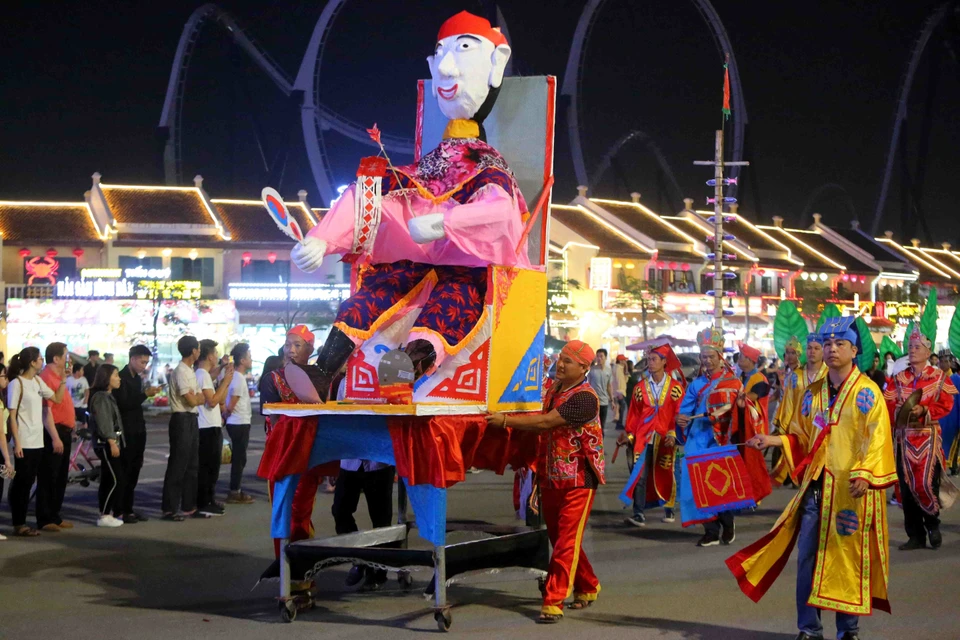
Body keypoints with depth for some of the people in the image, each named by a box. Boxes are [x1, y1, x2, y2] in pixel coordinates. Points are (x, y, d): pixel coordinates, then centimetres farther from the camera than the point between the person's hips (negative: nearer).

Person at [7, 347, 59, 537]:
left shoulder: (38, 381, 10)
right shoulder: (17, 383, -11)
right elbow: (12, 415, -12)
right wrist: (17, 443, -17)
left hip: (37, 442, 7)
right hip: (24, 443, -7)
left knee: (28, 482, 10)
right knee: (21, 482, -2)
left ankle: (21, 522, 16)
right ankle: (18, 525, 5)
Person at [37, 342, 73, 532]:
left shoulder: (59, 376, 15)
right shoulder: (47, 377, -16)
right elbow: (47, 409, -21)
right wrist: (54, 436, -23)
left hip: (64, 432, 10)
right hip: (54, 431, -10)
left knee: (61, 477, 14)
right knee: (48, 477, -3)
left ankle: (54, 516, 23)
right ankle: (45, 519, 2)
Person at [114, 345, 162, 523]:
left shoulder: (137, 378, 15)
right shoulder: (122, 378, -12)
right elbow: (123, 404, -21)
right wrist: (145, 394, -23)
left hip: (138, 430, 8)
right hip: (126, 431, -8)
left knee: (135, 470, 8)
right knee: (124, 470, -6)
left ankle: (128, 508, 13)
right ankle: (120, 510, -2)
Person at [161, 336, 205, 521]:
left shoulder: (190, 371, 16)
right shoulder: (181, 372, -15)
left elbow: (201, 399, 15)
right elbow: (192, 401, -17)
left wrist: (196, 397, -5)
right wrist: (198, 396, 2)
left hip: (191, 420, 10)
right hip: (182, 420, -10)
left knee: (192, 464, 13)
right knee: (178, 465, -7)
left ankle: (188, 506, 21)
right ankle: (169, 508, -3)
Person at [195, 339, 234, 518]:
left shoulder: (205, 375, 16)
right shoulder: (202, 375, -14)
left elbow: (221, 399, 17)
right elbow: (212, 401, -21)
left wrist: (226, 379, 9)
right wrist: (226, 381, -14)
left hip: (212, 426, 11)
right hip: (208, 428, -11)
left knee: (211, 466, 16)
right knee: (207, 466, -9)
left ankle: (209, 501, 24)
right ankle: (203, 505, -7)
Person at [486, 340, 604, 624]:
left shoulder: (585, 397, -17)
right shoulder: (553, 391, 12)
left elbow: (545, 422, -24)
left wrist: (506, 421, -22)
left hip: (578, 479, -9)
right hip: (551, 478, 9)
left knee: (566, 542, -9)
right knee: (559, 538, 14)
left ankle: (553, 602, -11)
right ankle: (587, 588, 31)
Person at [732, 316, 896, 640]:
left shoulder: (867, 391, -4)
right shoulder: (813, 392, 12)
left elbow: (877, 440, -11)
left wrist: (864, 474, -24)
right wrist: (771, 441, 2)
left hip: (852, 490, -5)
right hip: (816, 485, 5)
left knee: (850, 559, 2)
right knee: (807, 556, 3)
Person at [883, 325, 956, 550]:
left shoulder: (939, 377, 3)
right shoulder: (898, 379, 10)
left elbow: (946, 405, -4)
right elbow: (888, 405, 4)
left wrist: (924, 411, -17)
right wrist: (902, 411, -16)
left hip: (928, 436, -3)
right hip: (904, 437, 3)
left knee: (926, 483, -12)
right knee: (907, 485, 2)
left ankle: (932, 524, 12)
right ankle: (916, 535, 8)